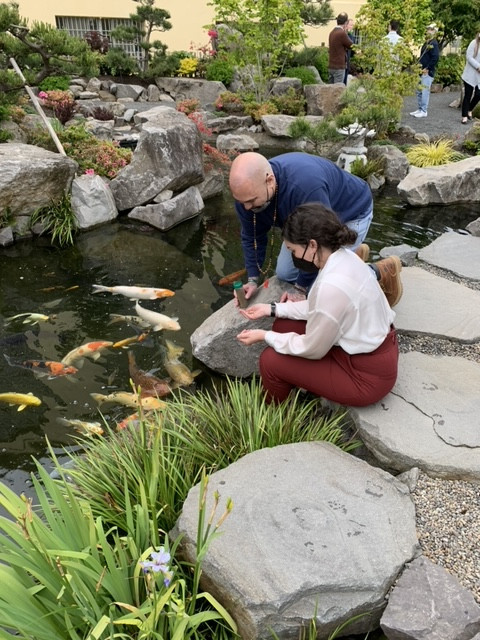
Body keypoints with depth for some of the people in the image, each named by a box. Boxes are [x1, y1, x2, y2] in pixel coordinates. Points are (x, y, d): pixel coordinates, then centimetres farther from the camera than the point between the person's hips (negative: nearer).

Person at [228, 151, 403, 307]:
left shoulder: (306, 186, -44)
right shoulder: (247, 190, -22)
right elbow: (252, 237, -6)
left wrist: (301, 290, -24)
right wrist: (252, 280, -11)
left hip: (350, 212, -7)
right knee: (284, 273, 11)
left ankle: (383, 271, 6)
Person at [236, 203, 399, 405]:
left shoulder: (333, 286, -33)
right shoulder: (343, 257, -6)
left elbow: (312, 350, -20)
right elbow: (318, 307, 9)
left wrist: (265, 336, -8)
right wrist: (272, 309, 6)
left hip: (367, 375, -9)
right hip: (373, 352, 9)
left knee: (271, 360, -6)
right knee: (283, 326, 9)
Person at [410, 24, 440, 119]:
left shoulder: (434, 44, -11)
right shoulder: (426, 43, 17)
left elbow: (435, 58, -19)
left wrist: (427, 69, -18)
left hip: (428, 72, -9)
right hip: (421, 72, 9)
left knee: (425, 91, -8)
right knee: (419, 91, 13)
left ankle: (424, 111, -4)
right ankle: (420, 109, 21)